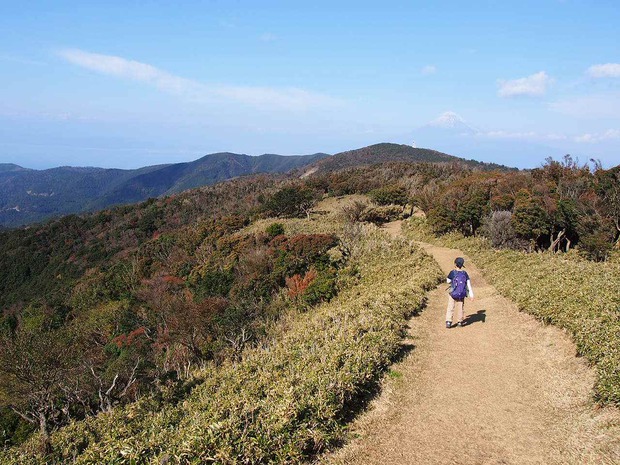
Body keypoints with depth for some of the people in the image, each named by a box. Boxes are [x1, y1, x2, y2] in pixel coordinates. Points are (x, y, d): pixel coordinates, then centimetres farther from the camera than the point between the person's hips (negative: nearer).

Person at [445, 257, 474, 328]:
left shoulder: (453, 272, -10)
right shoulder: (465, 273, -2)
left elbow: (448, 281, -4)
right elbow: (468, 283, -1)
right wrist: (471, 293, 0)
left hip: (453, 293, -3)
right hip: (461, 294, 3)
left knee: (450, 308, 2)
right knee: (461, 308, 15)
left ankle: (448, 321, -6)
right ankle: (460, 322, 25)